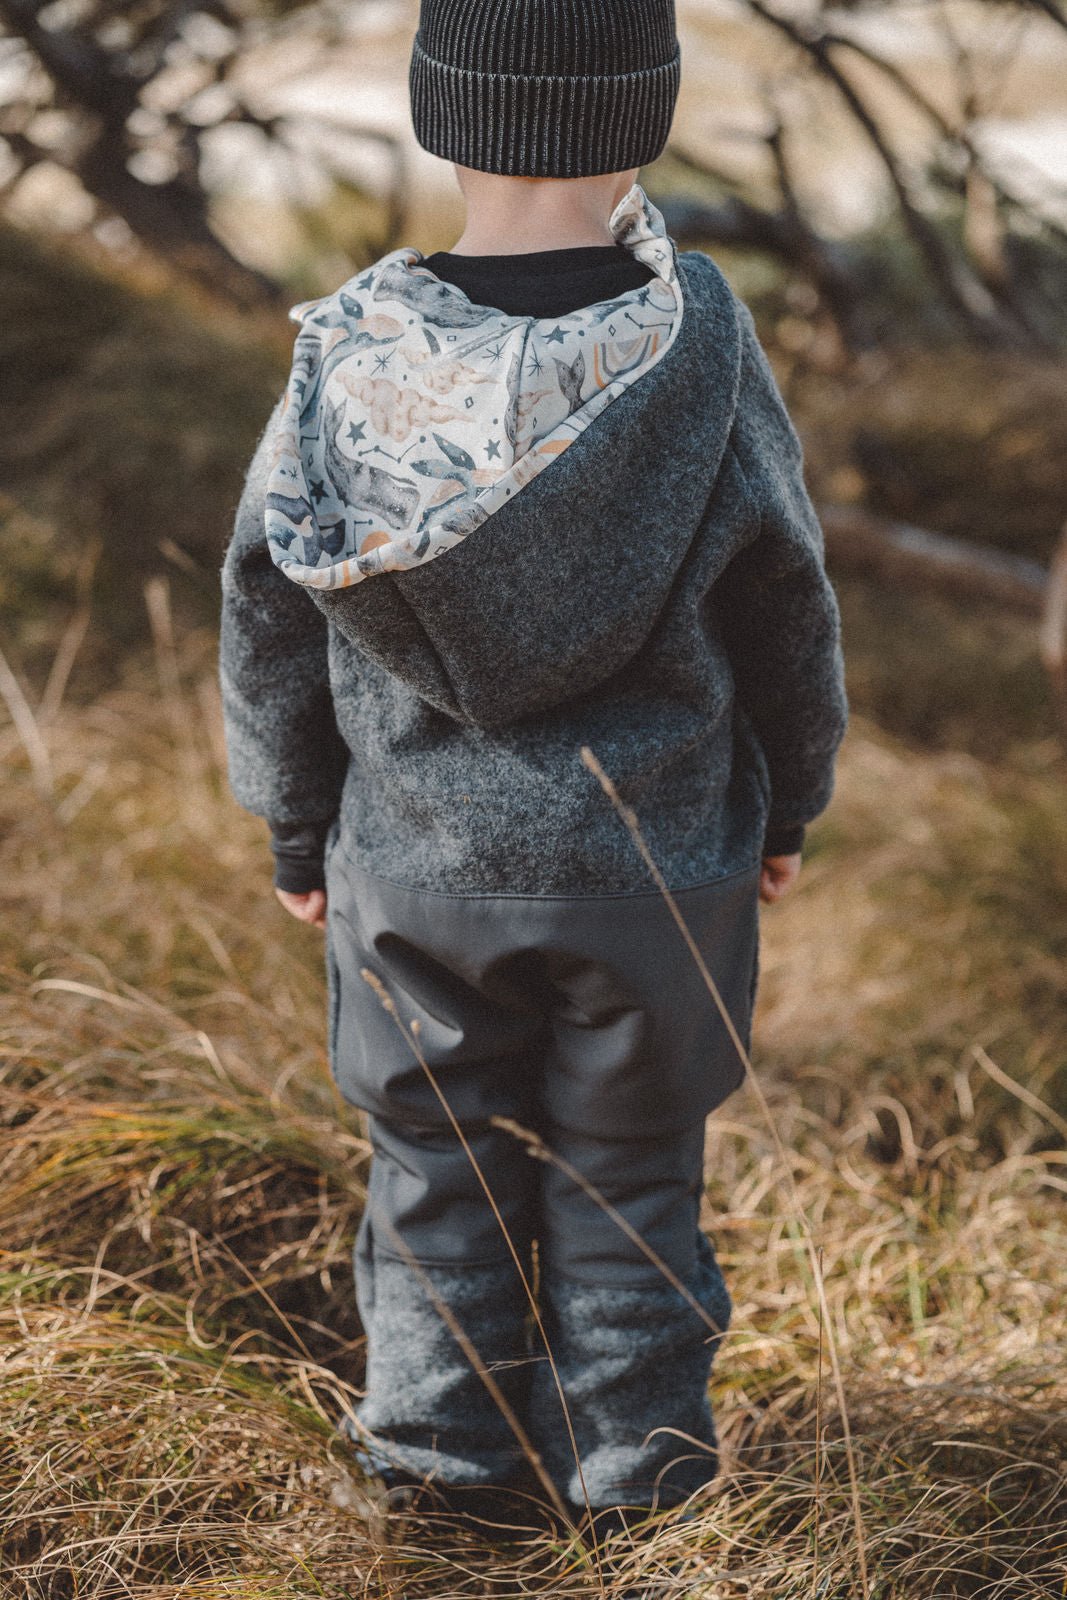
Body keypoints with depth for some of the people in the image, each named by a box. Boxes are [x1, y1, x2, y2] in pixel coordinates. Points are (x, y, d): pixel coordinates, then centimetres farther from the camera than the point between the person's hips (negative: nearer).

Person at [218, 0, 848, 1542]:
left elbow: (270, 620, -3)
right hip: (653, 861, -1)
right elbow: (788, 603, -4)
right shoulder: (700, 345, -16)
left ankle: (445, 1431, 29)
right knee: (628, 1168, 15)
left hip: (414, 867, 1)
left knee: (436, 1156, 18)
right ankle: (635, 1454, 27)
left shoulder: (351, 355, -12)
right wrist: (790, 795, 13)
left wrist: (295, 828, 12)